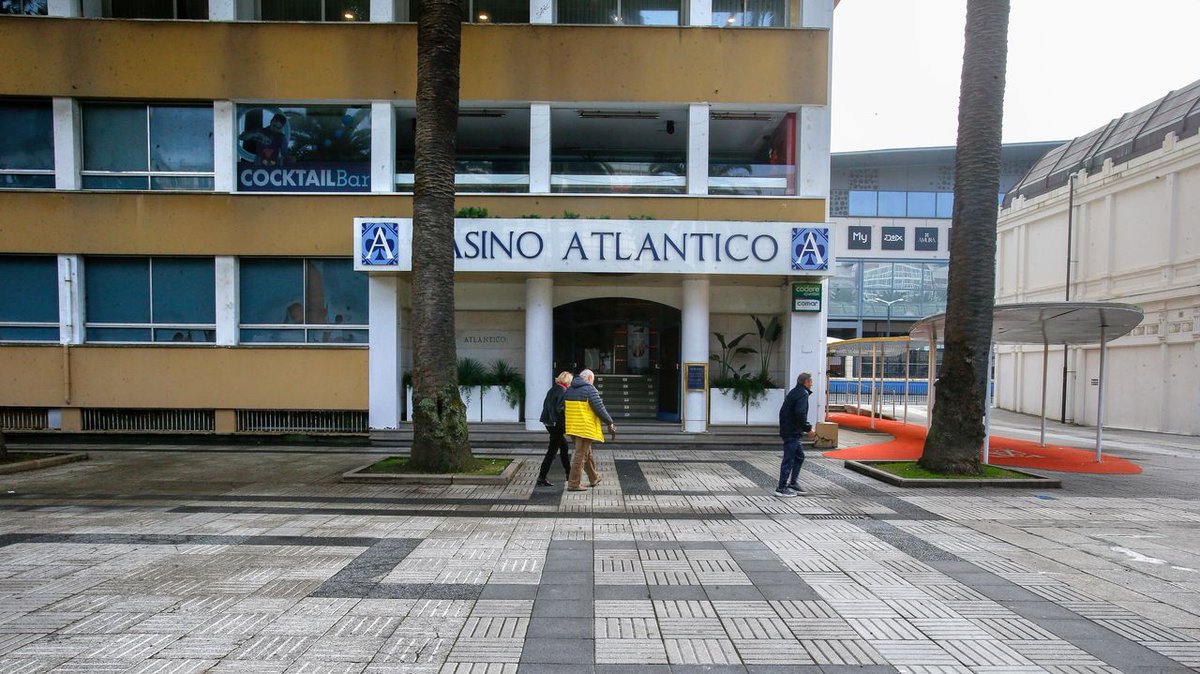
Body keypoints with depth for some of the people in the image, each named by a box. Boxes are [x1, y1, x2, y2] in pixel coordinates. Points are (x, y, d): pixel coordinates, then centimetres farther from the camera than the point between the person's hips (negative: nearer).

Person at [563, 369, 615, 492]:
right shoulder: (590, 389, -11)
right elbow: (600, 409, -13)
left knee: (587, 453, 21)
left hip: (573, 427, 8)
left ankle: (594, 478, 33)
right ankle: (573, 484, -2)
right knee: (581, 455, -3)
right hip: (585, 428, -8)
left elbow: (564, 409, 17)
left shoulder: (569, 390, 12)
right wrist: (610, 423, -2)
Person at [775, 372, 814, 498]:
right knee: (789, 459, -4)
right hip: (792, 432, -10)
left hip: (788, 430, 10)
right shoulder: (803, 394, -14)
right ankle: (781, 488, 1)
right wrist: (808, 428, -15)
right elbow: (800, 413, -27)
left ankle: (793, 484, 24)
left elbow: (783, 411, 20)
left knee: (799, 456, 19)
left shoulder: (793, 392, 16)